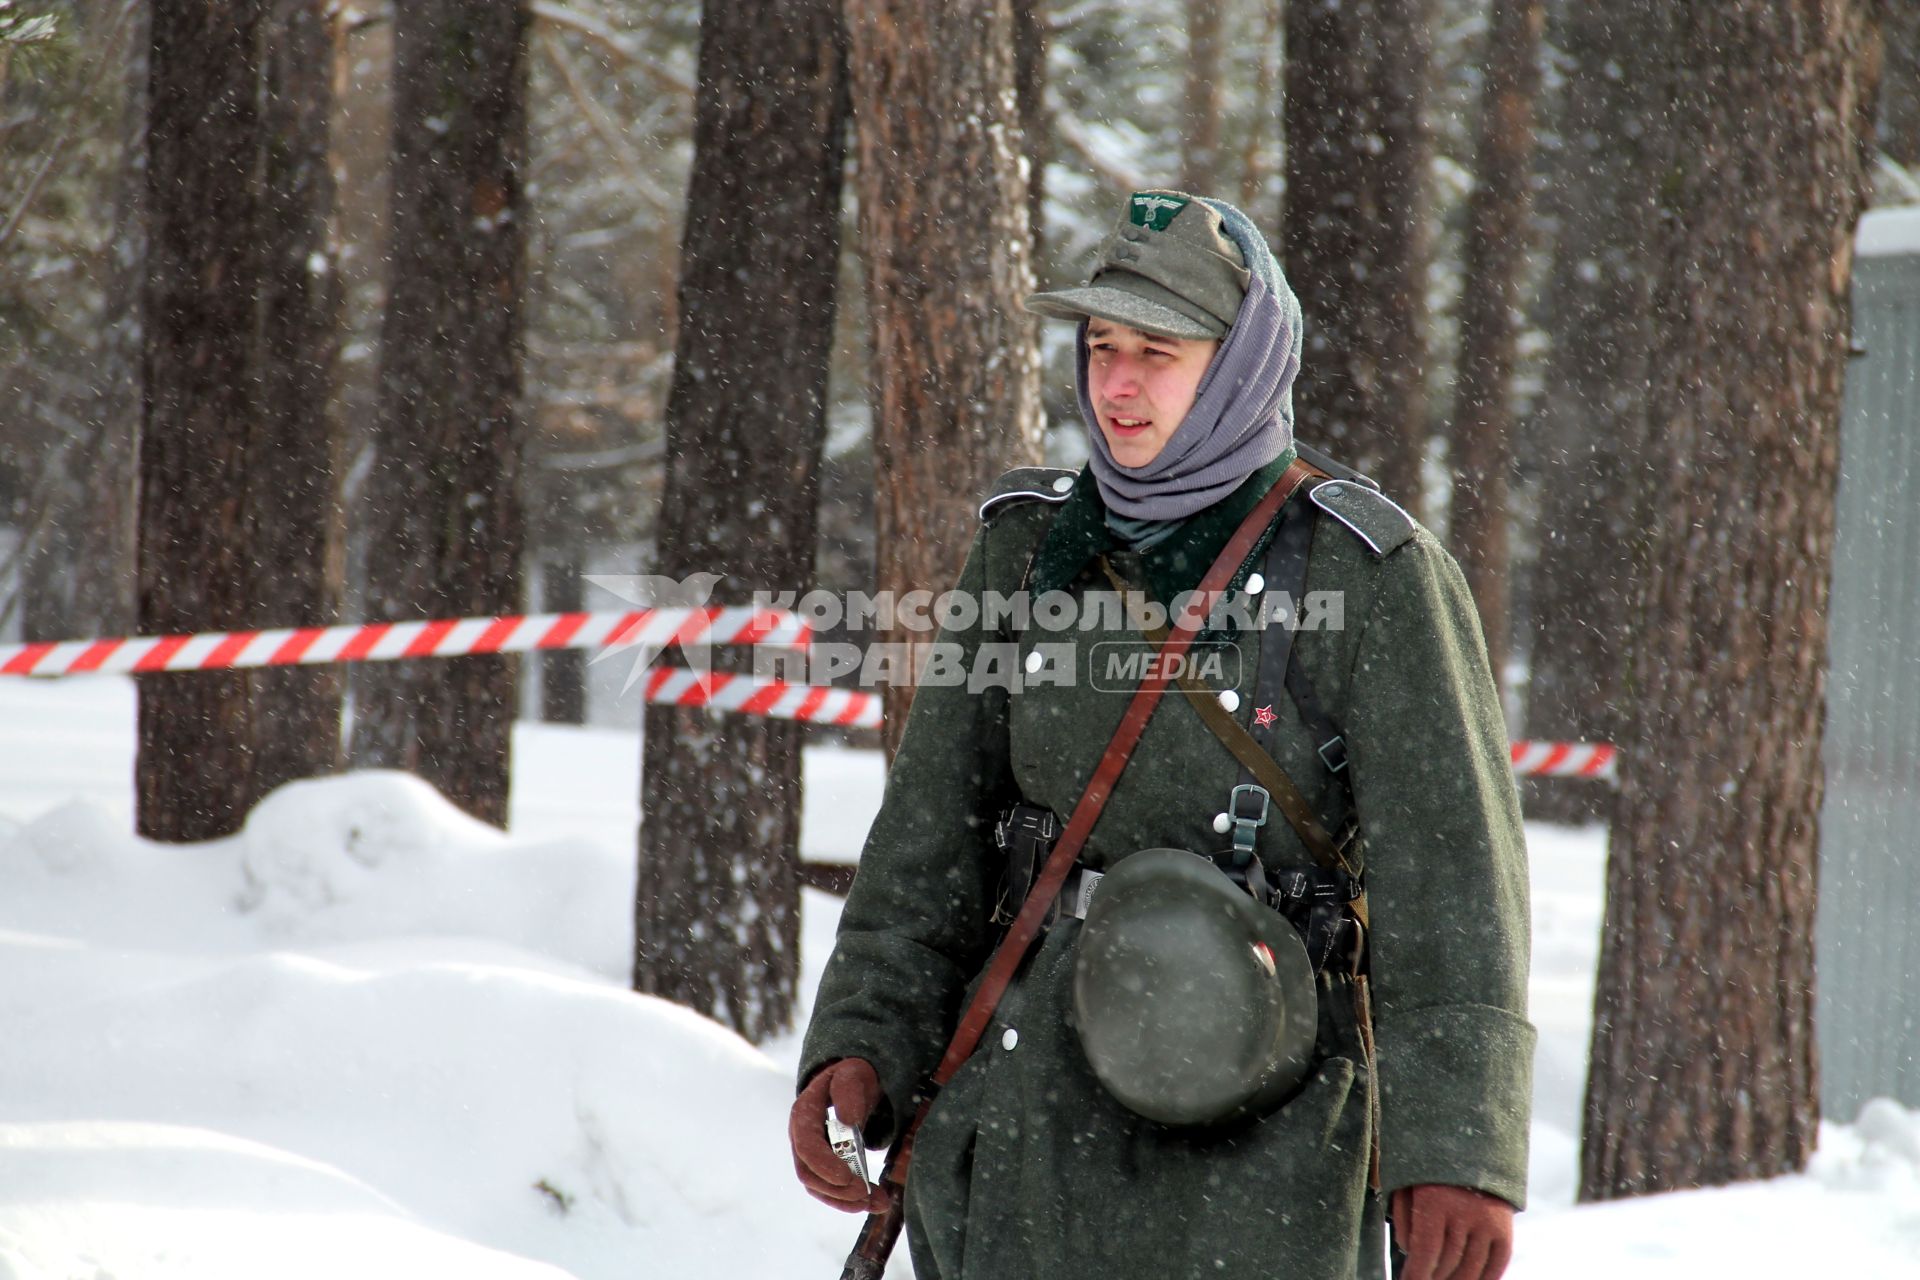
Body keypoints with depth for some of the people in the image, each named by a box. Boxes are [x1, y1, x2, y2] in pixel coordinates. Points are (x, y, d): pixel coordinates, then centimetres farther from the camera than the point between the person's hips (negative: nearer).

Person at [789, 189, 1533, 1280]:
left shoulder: (1370, 577, -7)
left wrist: (1456, 1145, -20)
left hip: (1249, 1153, -5)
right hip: (1023, 1121, 5)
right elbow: (934, 830, 10)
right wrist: (863, 1044, -1)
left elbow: (1452, 872, -12)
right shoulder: (1027, 546, 8)